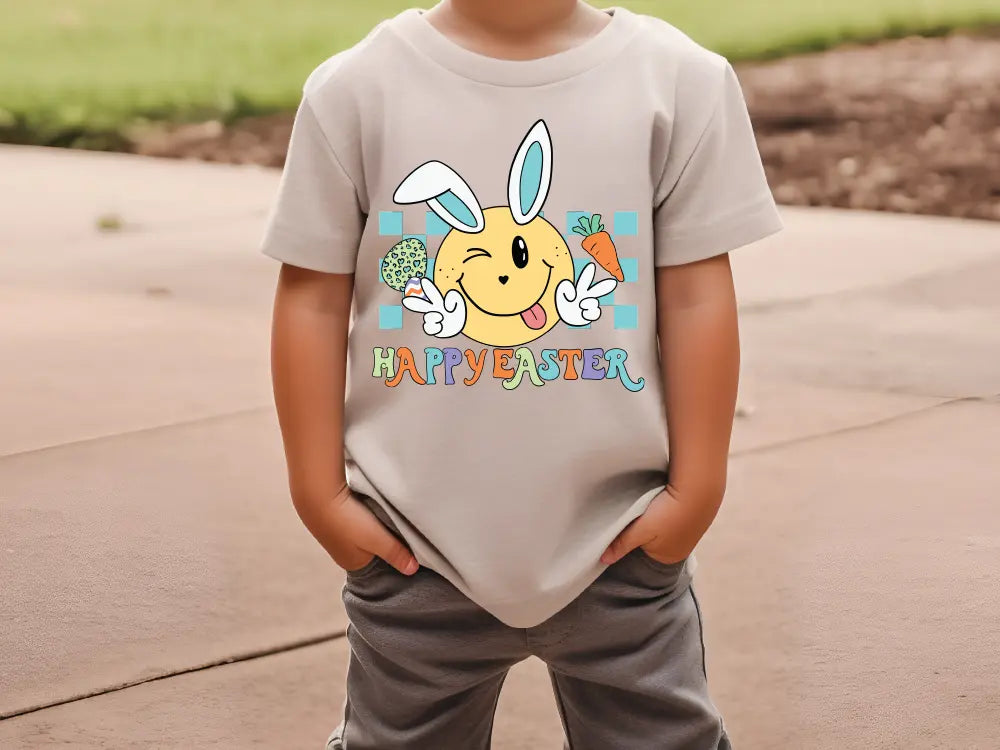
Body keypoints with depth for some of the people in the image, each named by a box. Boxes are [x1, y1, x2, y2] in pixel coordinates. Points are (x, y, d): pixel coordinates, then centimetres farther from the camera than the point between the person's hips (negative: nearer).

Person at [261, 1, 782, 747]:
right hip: (417, 544, 1)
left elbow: (697, 296, -4)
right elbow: (312, 299, -2)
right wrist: (320, 492, -3)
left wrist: (697, 488, -3)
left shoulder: (678, 81, -8)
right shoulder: (359, 89, -7)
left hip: (618, 543, 0)